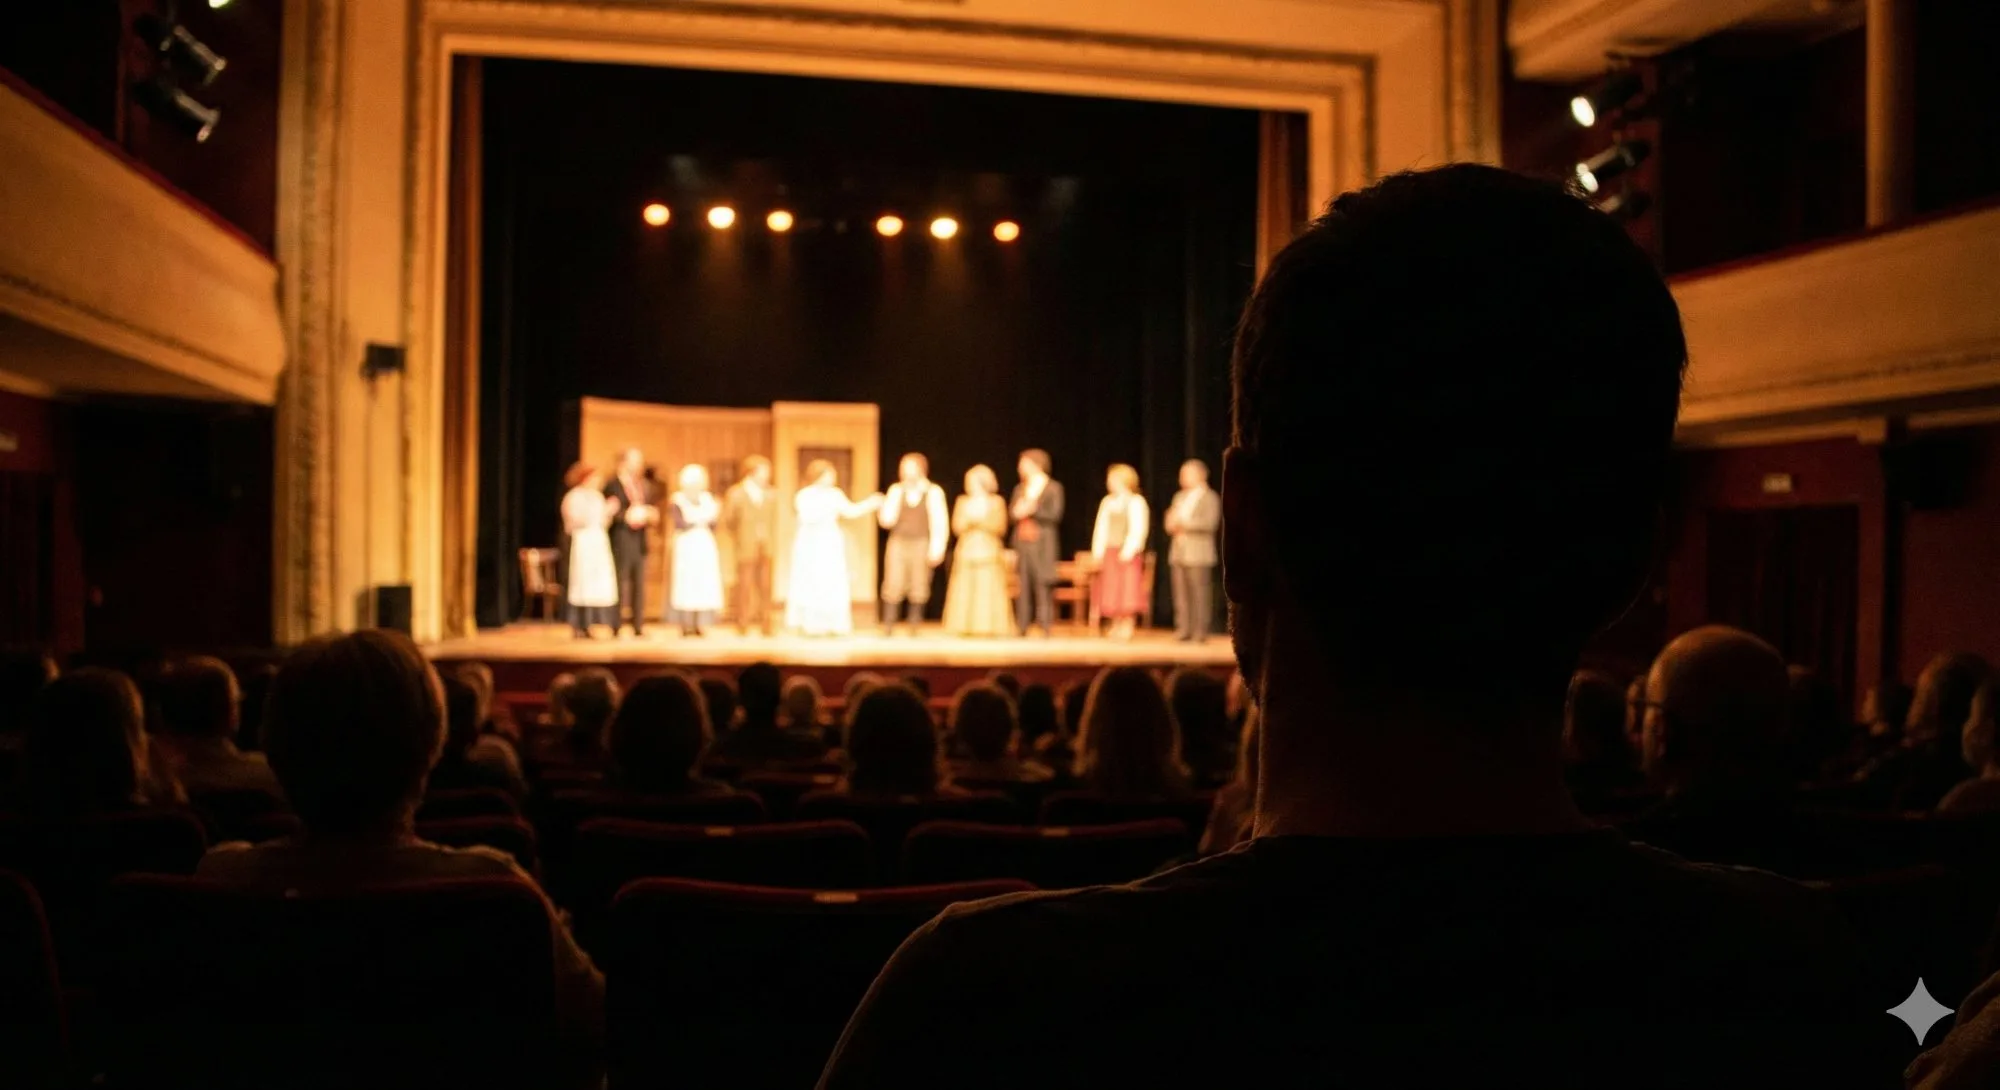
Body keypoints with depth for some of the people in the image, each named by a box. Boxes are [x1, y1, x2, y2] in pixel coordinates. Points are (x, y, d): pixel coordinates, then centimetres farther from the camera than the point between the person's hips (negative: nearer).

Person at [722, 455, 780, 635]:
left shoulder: (771, 495, 9)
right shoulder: (735, 494, 0)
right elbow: (727, 522, 4)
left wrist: (773, 544, 9)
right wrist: (735, 545, 3)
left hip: (765, 549, 3)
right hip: (746, 549, -3)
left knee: (765, 586, 3)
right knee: (745, 586, 0)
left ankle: (765, 625, 9)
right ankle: (743, 625, 7)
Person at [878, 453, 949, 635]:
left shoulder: (933, 492, -1)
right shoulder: (896, 490, 4)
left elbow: (940, 523, -2)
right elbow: (887, 520, -2)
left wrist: (937, 549, -9)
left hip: (921, 545, -1)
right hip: (898, 543, 1)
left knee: (918, 589, 3)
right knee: (893, 586, -5)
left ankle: (913, 629, 11)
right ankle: (887, 629, 0)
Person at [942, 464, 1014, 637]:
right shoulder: (962, 502, 7)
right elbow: (957, 527, 4)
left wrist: (980, 520, 2)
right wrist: (969, 518, 0)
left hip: (989, 553, 0)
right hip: (966, 553, 0)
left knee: (989, 590, -4)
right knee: (964, 591, -4)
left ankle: (990, 626, -5)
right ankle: (963, 628, -4)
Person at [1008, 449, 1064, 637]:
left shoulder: (1053, 488, 0)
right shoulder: (1020, 488, 17)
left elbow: (1055, 514, -8)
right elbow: (1012, 512, 16)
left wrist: (1033, 510, -14)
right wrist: (1017, 512, -6)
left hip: (1042, 544, -5)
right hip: (1022, 542, 5)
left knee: (1043, 584, -7)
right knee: (1024, 585, 2)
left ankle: (1047, 626, -5)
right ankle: (1023, 626, 4)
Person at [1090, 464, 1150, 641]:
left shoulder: (1136, 502, -5)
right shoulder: (1107, 502, 14)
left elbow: (1138, 529, -11)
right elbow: (1101, 528, 14)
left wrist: (1128, 550, -19)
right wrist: (1098, 551, 6)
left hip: (1128, 553, -6)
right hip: (1109, 552, 6)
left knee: (1128, 590, -6)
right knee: (1112, 591, 5)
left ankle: (1127, 627, 0)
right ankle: (1116, 626, 11)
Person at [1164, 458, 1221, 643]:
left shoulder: (1210, 497, -2)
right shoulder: (1179, 497, 19)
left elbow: (1210, 523, -15)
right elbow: (1171, 524, 18)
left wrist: (1183, 523, -16)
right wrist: (1173, 525, -6)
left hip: (1198, 553, -6)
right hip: (1179, 552, 6)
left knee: (1200, 594, -6)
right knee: (1181, 594, 5)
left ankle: (1200, 632, -3)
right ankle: (1183, 630, 9)